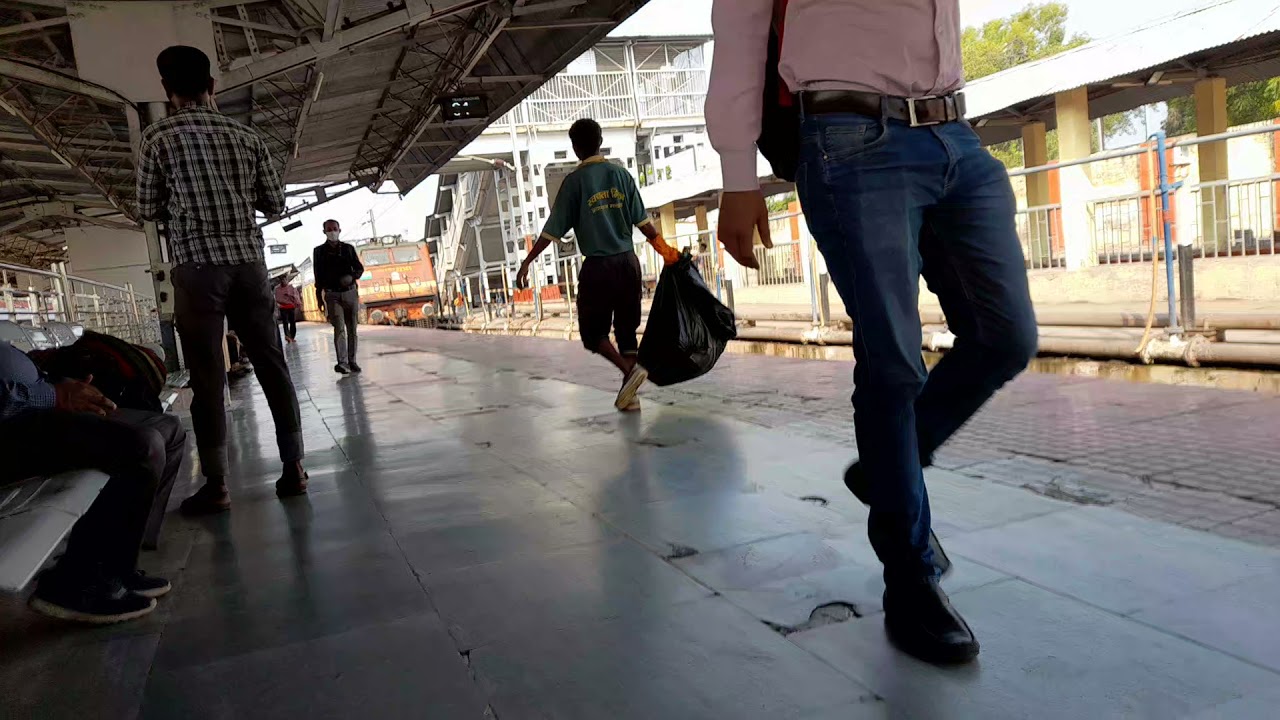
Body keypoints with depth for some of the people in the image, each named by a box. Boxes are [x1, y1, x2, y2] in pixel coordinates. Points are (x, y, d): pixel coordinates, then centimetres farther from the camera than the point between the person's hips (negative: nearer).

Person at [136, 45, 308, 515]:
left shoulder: (159, 135, 1)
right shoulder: (247, 137, 9)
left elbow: (148, 209, 7)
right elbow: (276, 204, 11)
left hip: (197, 265, -3)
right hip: (249, 261, 3)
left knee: (207, 377, 1)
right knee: (272, 365, 7)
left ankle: (216, 486, 4)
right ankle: (294, 468, 9)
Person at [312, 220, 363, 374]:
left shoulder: (348, 248, 8)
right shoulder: (319, 251, 5)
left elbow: (360, 268, 10)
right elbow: (318, 277, 6)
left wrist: (352, 276, -13)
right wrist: (319, 299, 3)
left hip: (350, 293, 2)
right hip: (332, 295, -2)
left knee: (352, 329, 6)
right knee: (339, 328, -15)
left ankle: (352, 361, 13)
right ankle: (342, 362, -22)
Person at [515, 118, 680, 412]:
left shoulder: (575, 181, -5)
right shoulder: (621, 174, 6)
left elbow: (553, 229, -6)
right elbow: (642, 220, 5)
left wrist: (527, 262, 1)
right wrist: (665, 249, 16)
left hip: (598, 266, -4)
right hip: (628, 261, 4)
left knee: (593, 331, 8)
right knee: (626, 328, 11)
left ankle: (629, 370, -13)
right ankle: (629, 393, 10)